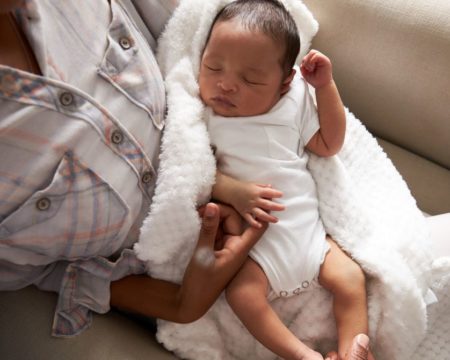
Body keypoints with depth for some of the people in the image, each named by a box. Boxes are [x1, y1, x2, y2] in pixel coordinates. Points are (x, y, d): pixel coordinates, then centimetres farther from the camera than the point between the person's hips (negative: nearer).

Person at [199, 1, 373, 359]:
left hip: (308, 229, 4)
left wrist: (326, 86, 0)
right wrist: (232, 191, -29)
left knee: (351, 278, -5)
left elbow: (328, 144, 9)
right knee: (242, 292, -25)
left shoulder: (294, 103, 2)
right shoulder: (200, 113, -7)